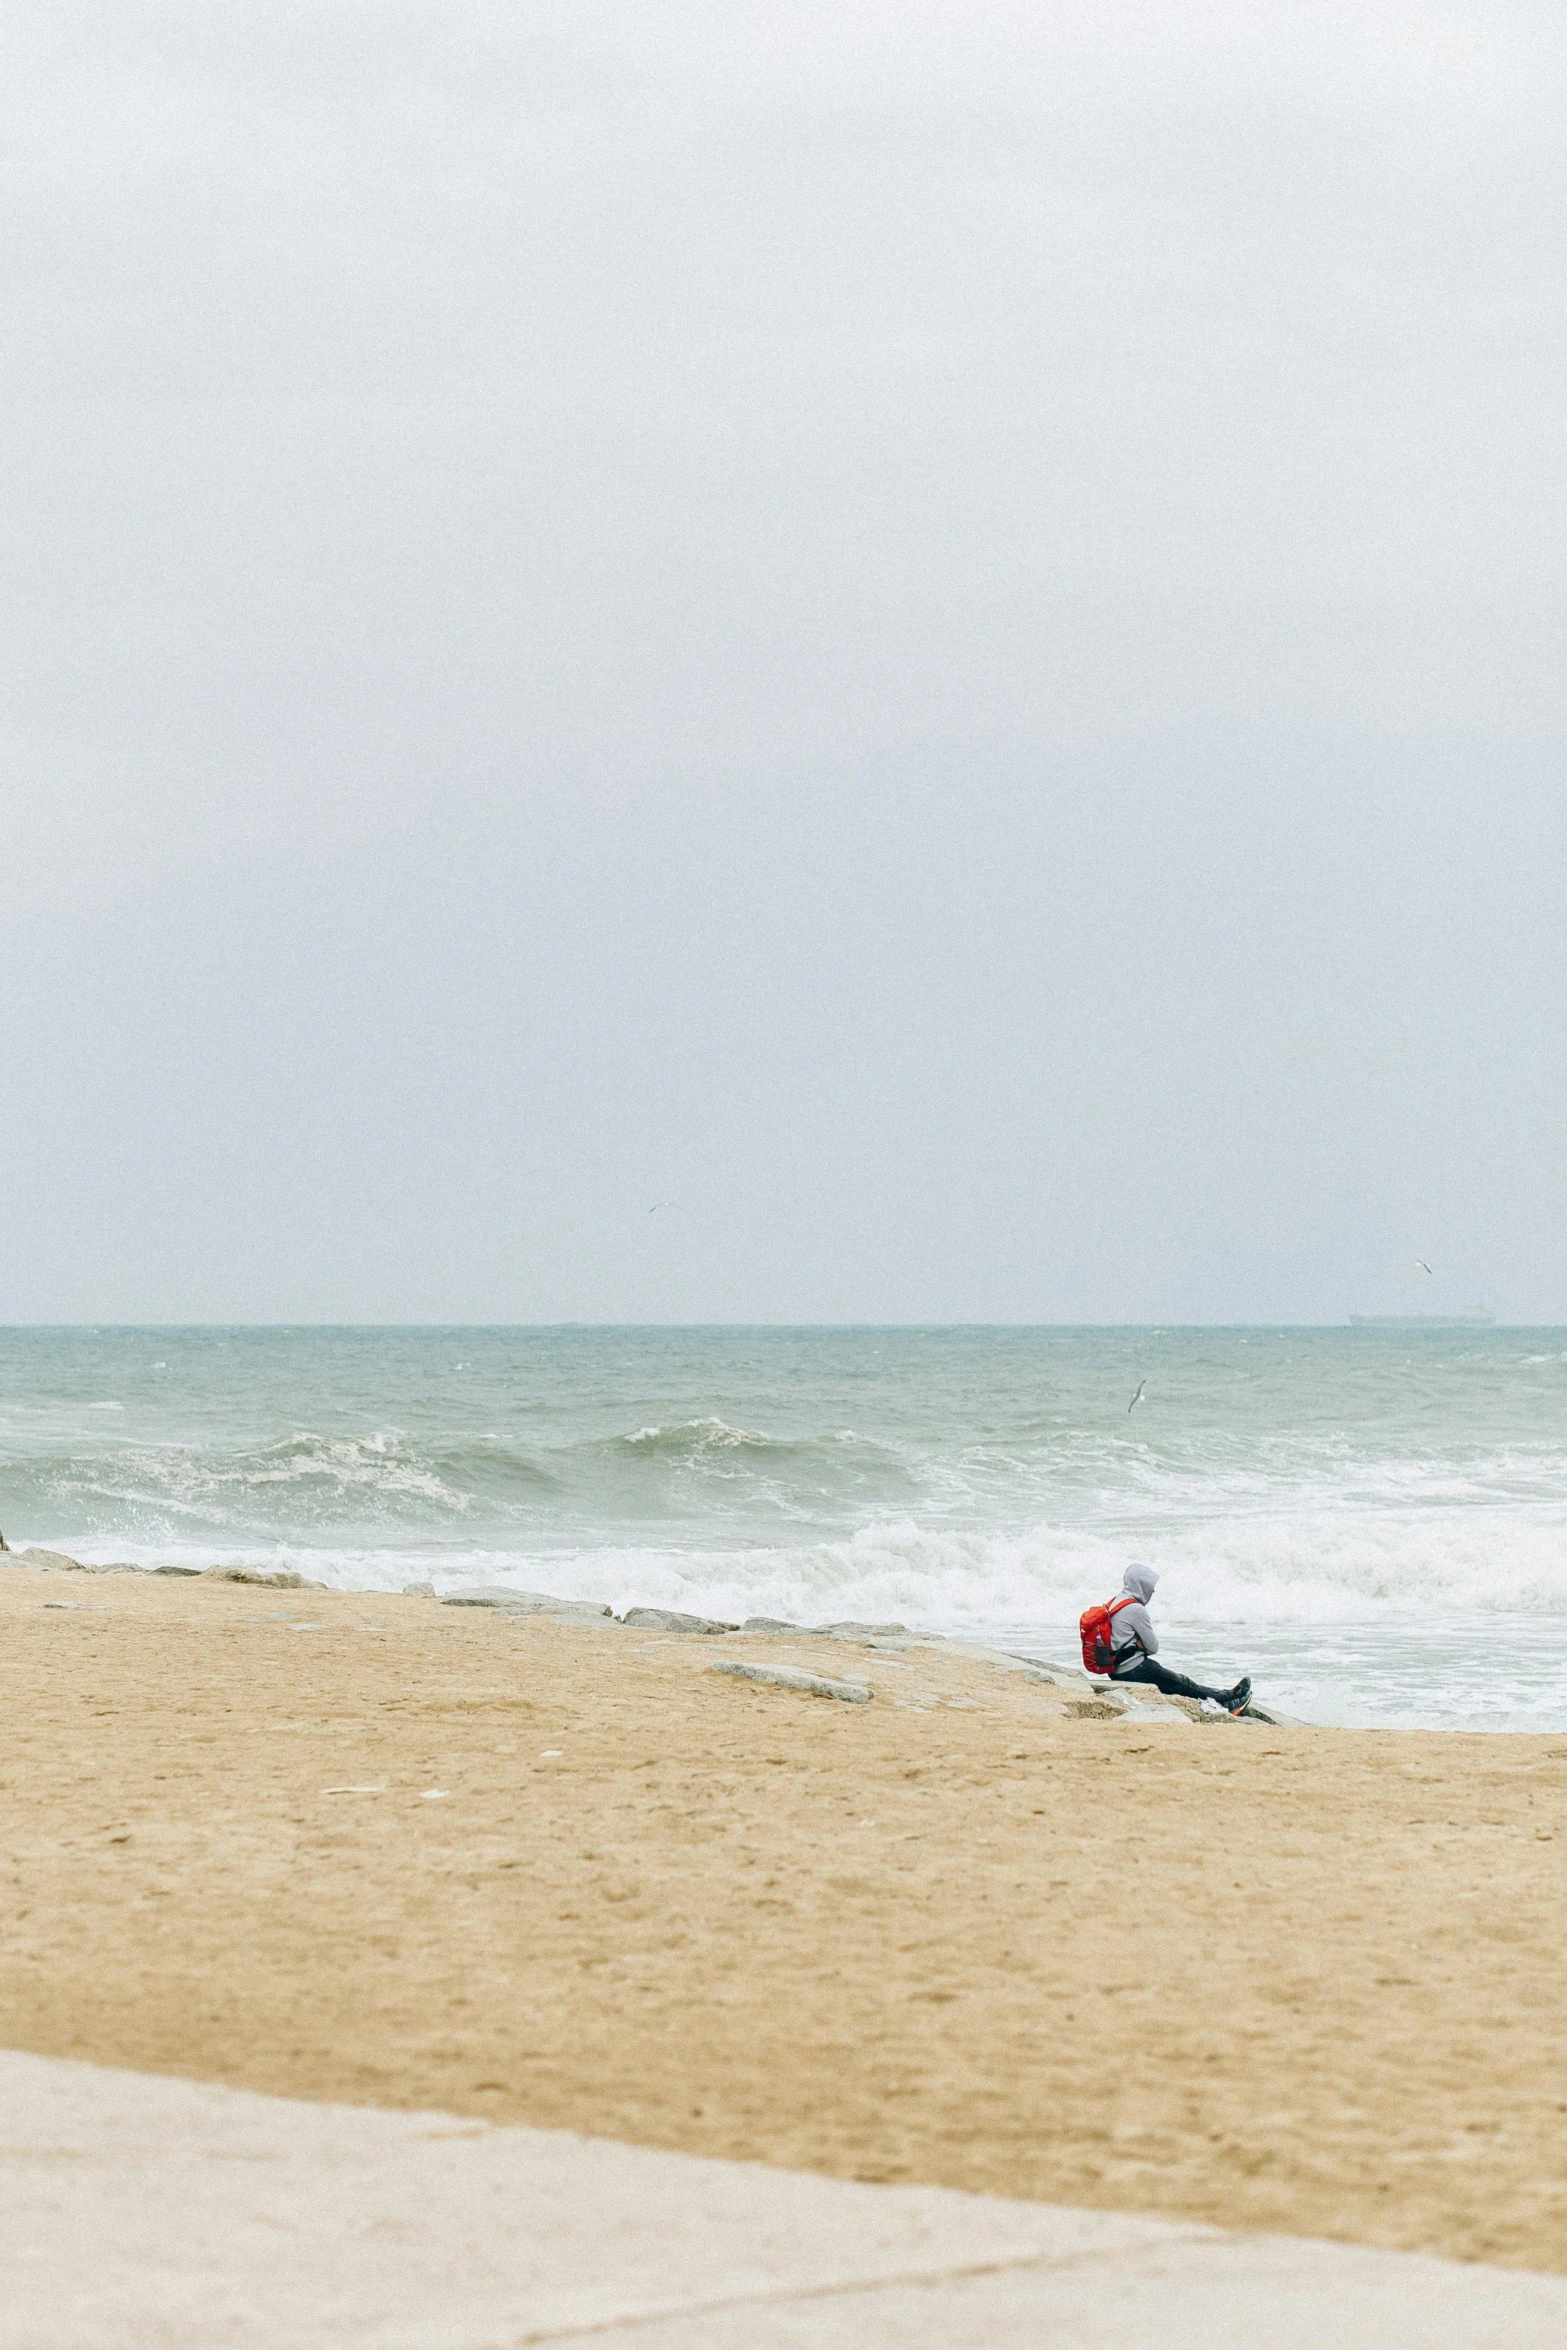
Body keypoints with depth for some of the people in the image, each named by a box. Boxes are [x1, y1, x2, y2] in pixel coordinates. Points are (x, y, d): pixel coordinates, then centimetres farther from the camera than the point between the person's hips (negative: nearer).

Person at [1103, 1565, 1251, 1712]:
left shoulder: (1114, 1604, 10)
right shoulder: (1136, 1609, -20)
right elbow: (1152, 1646, -13)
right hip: (1135, 1670, -9)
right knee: (1181, 1683, 8)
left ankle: (1226, 1703, 20)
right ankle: (1227, 1697, 23)